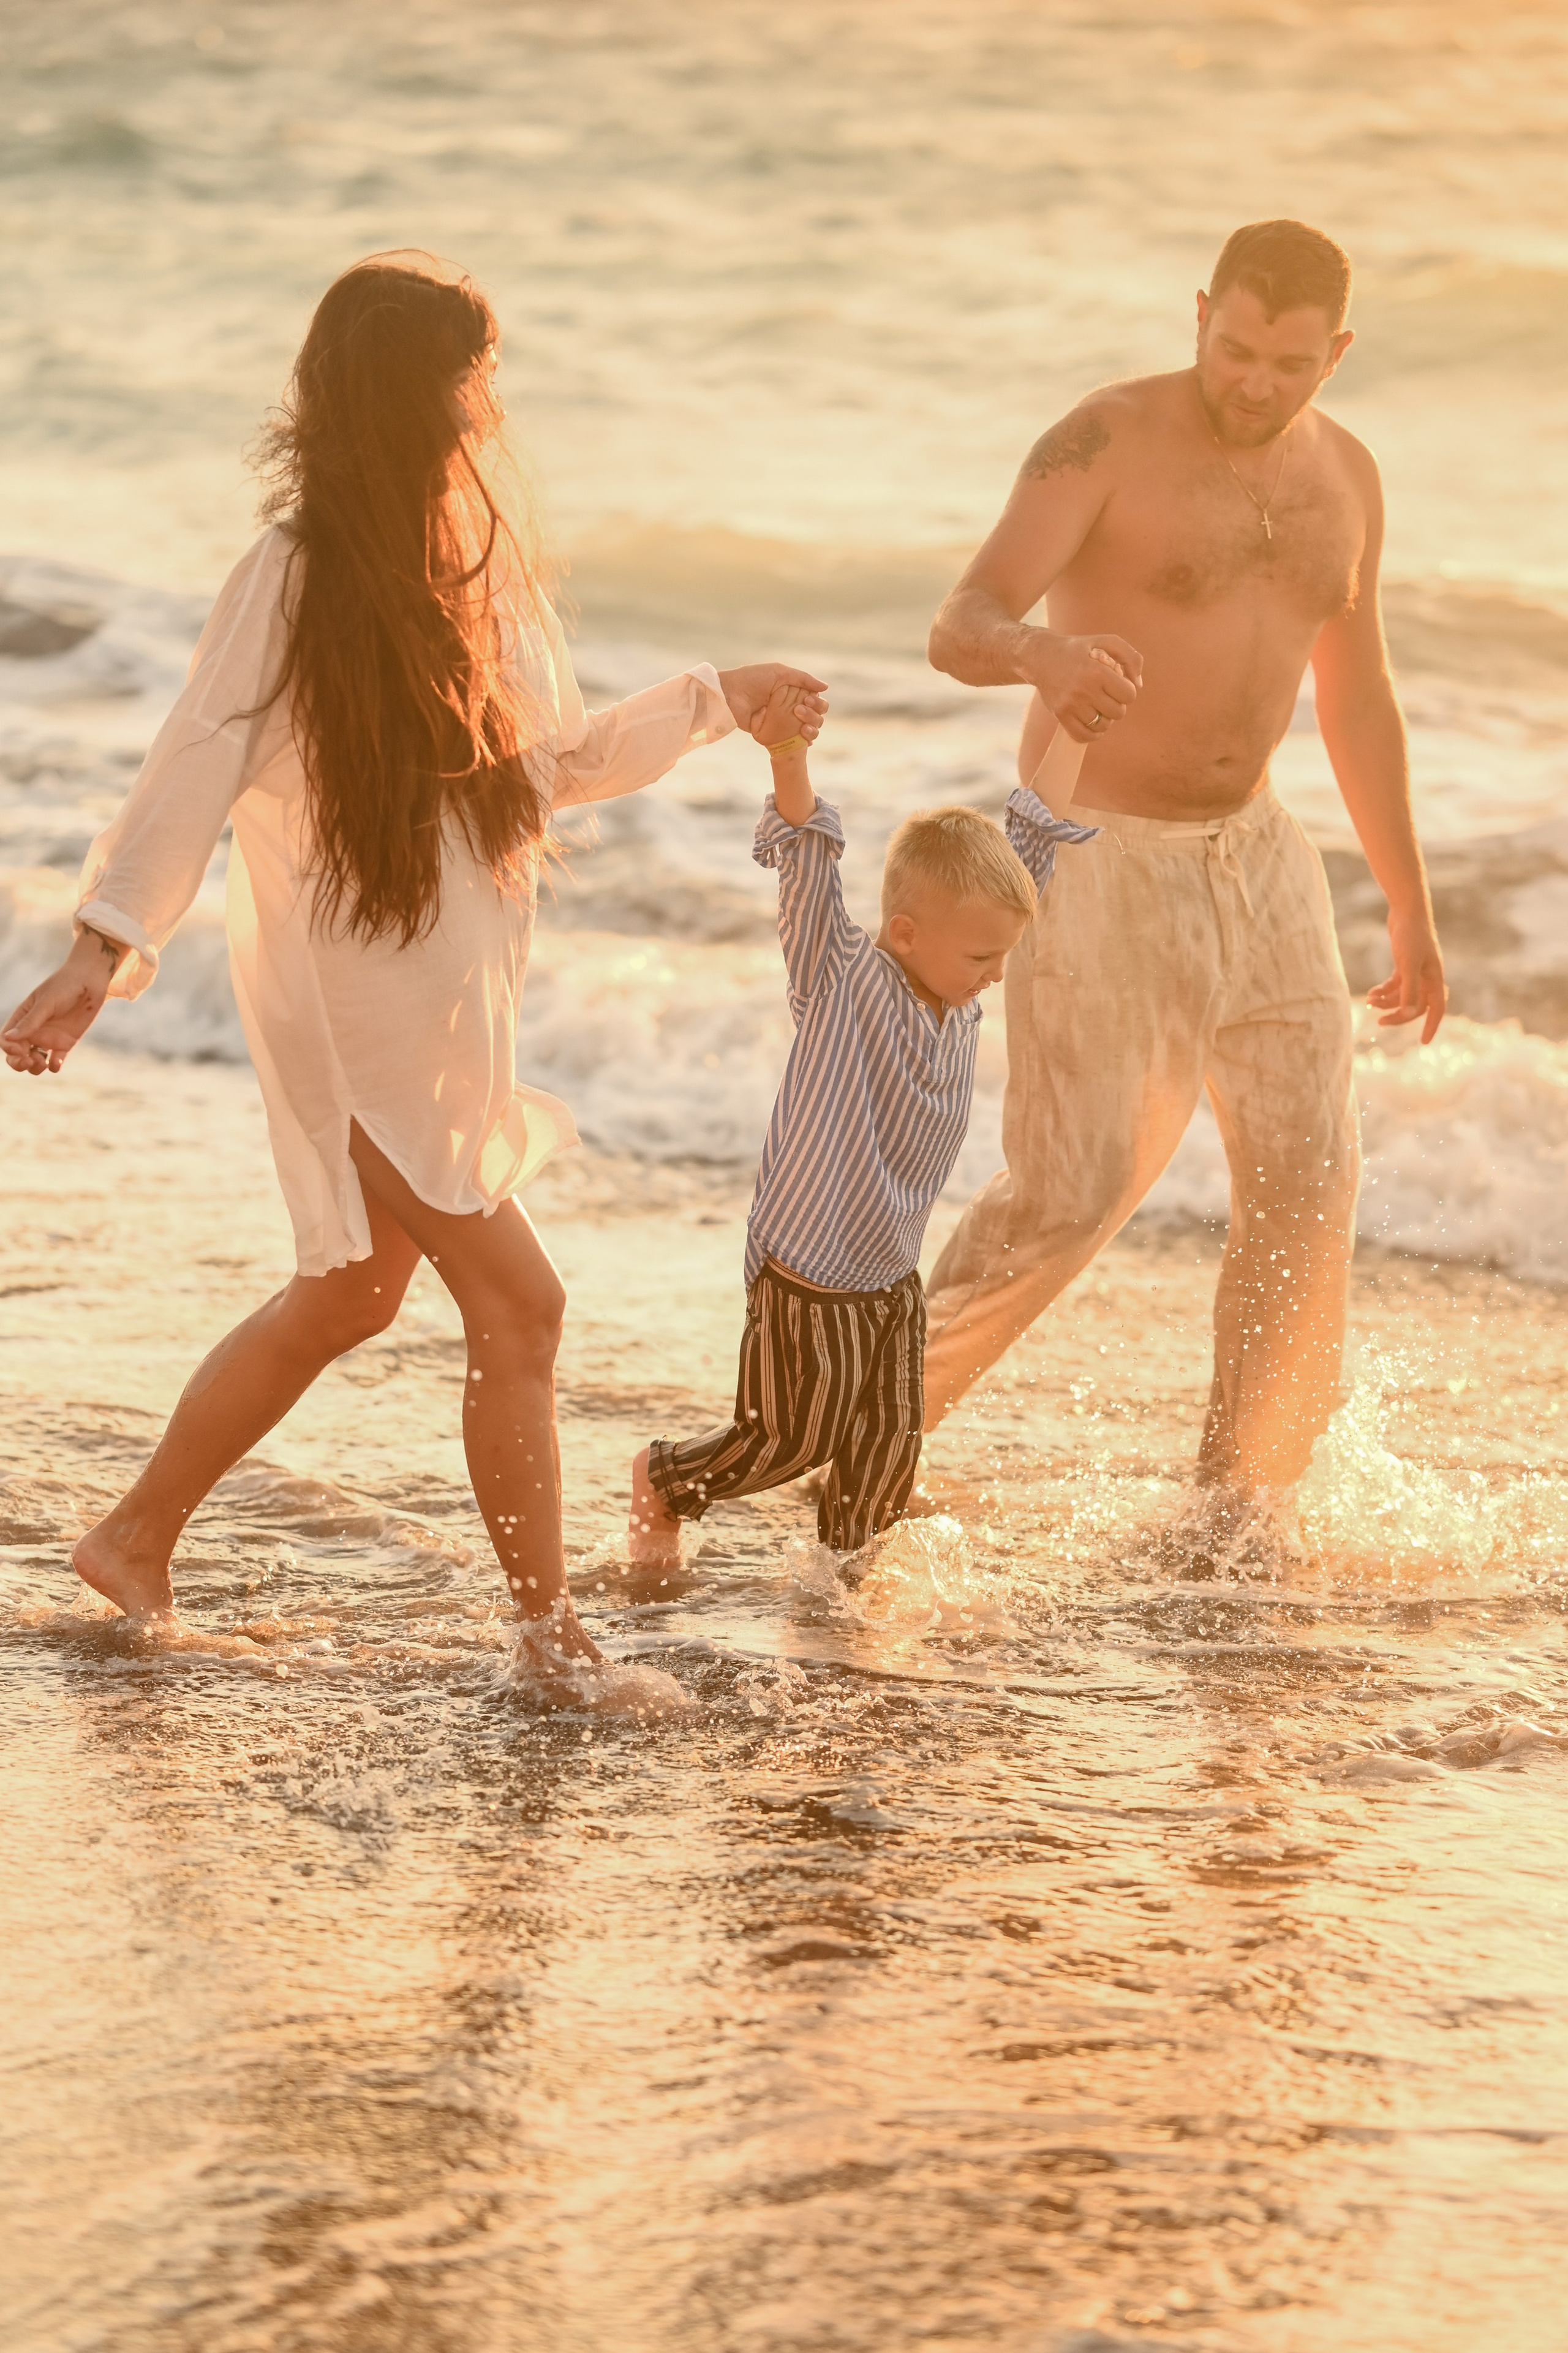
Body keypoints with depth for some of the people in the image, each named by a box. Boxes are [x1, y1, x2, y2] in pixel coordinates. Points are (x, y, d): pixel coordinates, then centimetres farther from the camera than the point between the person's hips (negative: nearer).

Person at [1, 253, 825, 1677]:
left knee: (353, 1296, 18)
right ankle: (552, 1630, 5)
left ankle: (137, 1539, 32)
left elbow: (556, 758, 18)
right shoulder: (295, 582, -16)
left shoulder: (478, 560, 7)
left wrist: (718, 704, 20)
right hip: (351, 1000, -8)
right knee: (516, 1300, -7)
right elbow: (198, 772, -18)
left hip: (455, 997, 8)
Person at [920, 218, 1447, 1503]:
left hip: (1249, 853, 6)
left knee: (1307, 1175, 0)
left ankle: (1237, 1495, 14)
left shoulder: (1344, 477, 4)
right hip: (1099, 858, -6)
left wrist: (1412, 908, 16)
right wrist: (1042, 652, -51)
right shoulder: (1107, 441, -16)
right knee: (1072, 1188, -9)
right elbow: (961, 625, -27)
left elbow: (1358, 698, 15)